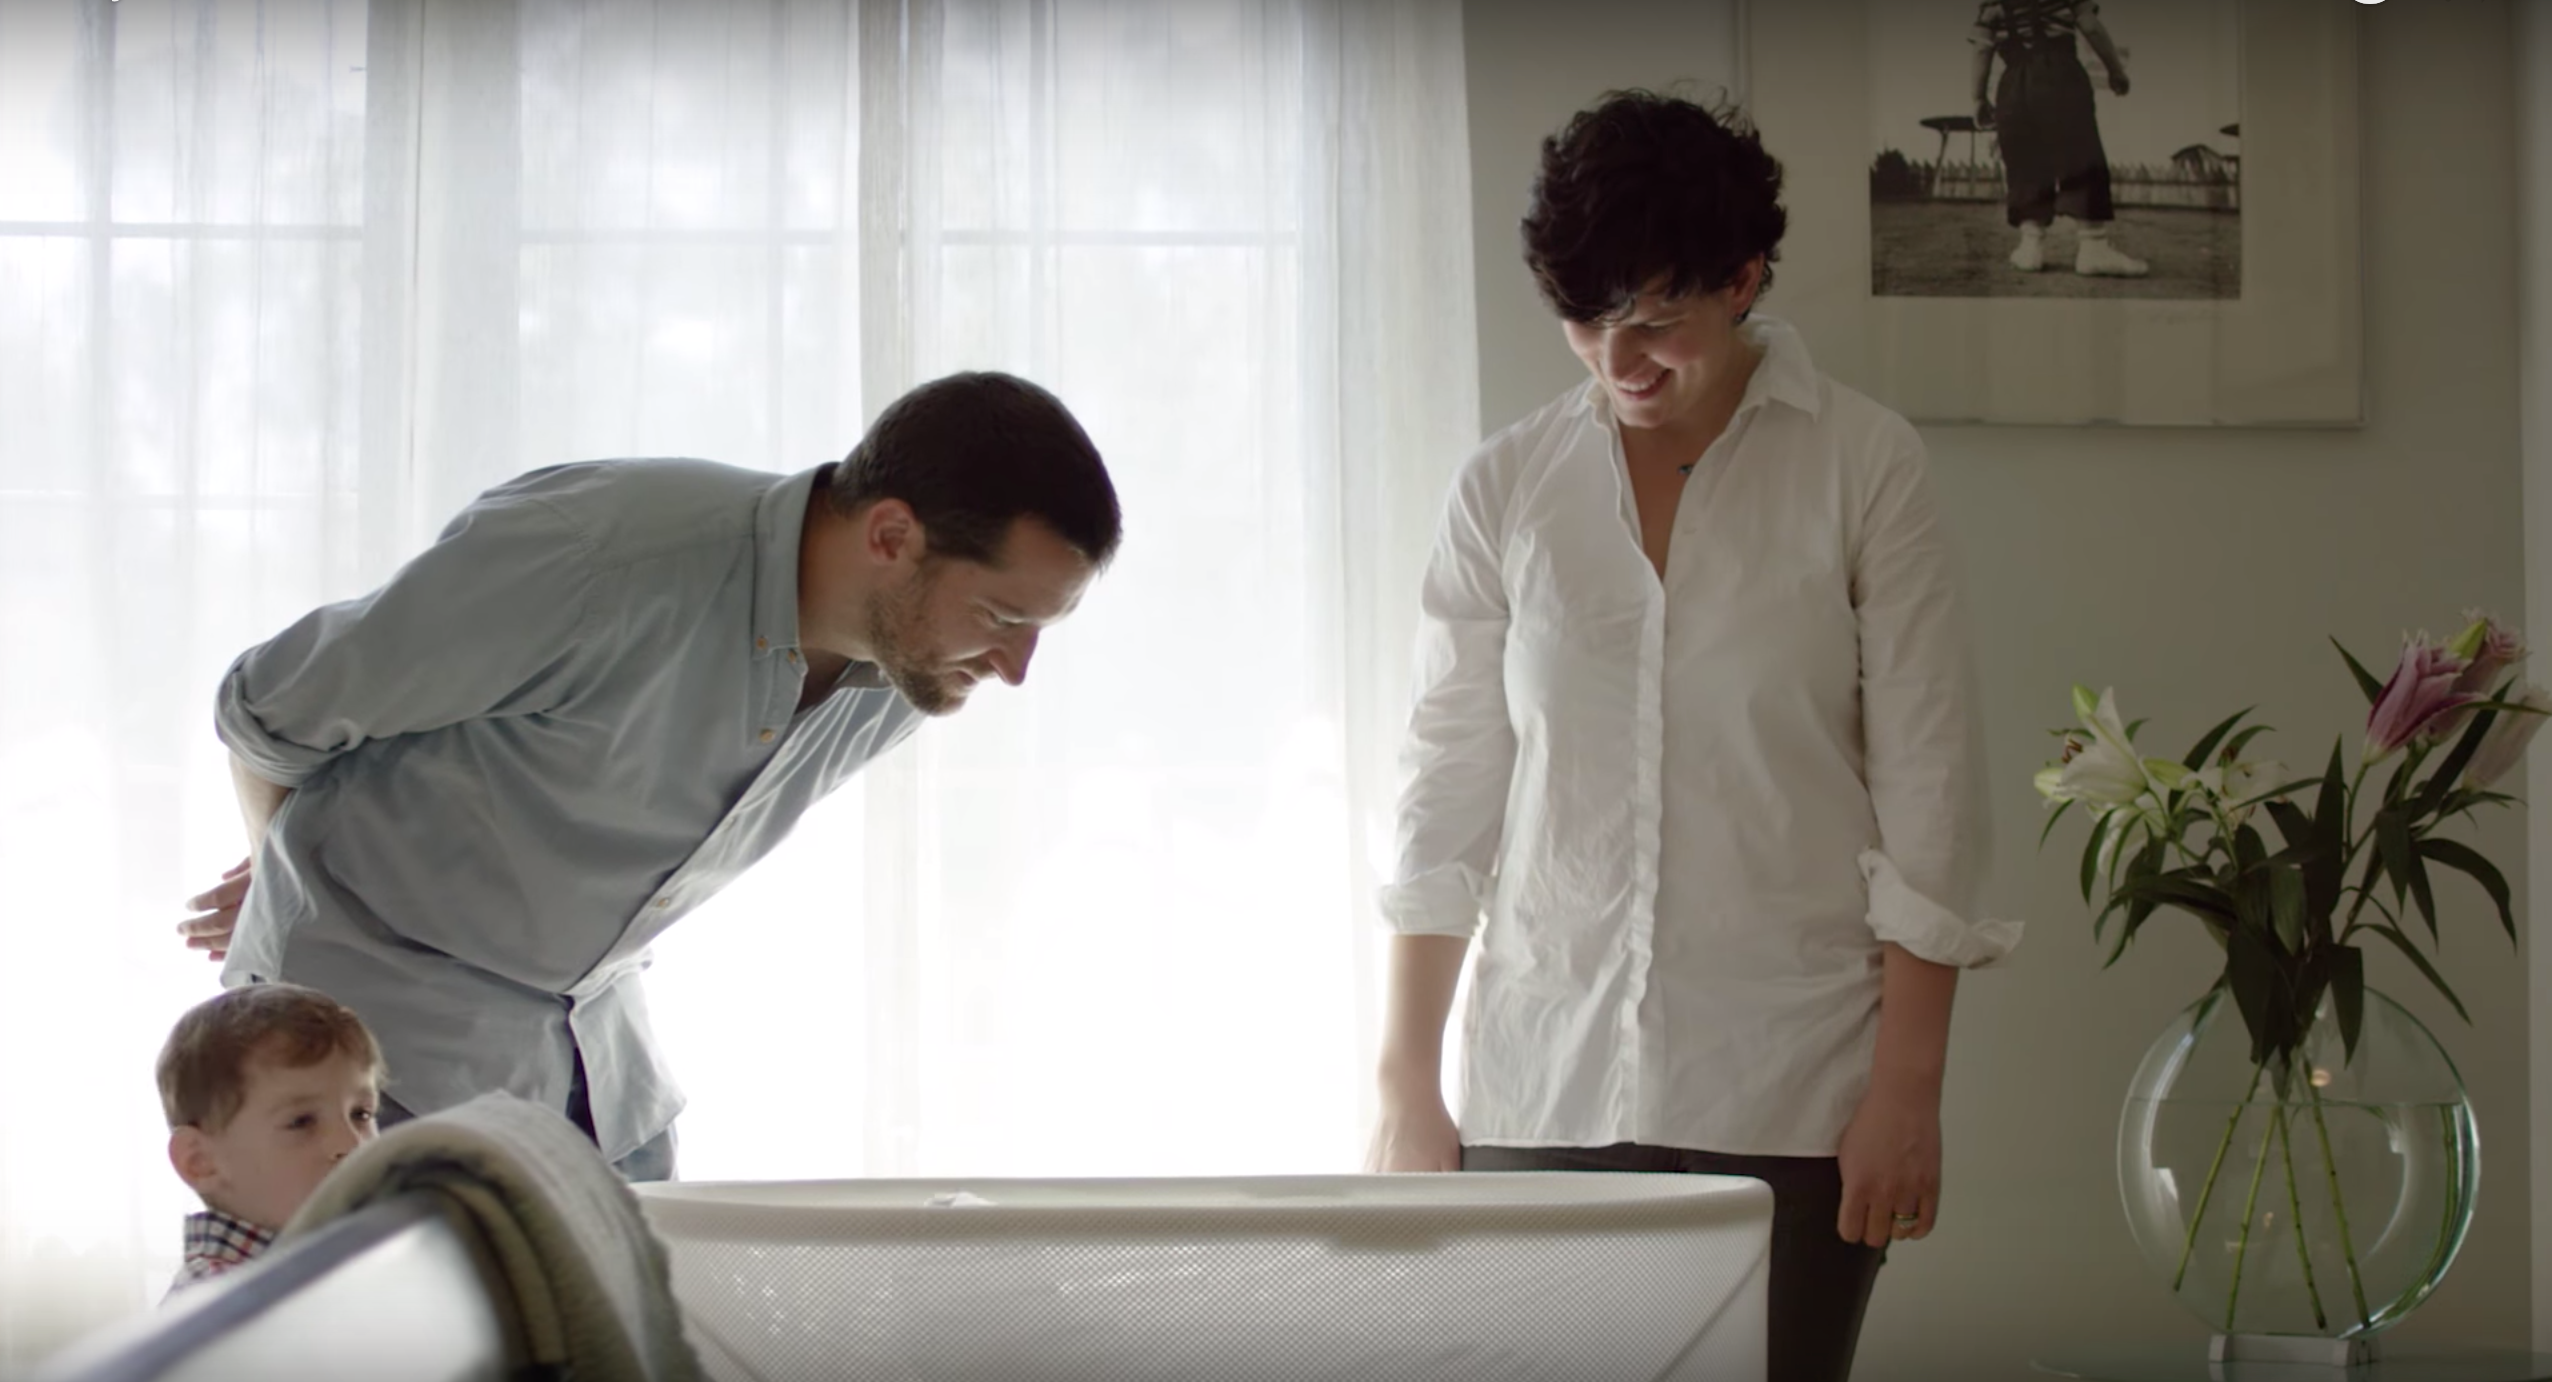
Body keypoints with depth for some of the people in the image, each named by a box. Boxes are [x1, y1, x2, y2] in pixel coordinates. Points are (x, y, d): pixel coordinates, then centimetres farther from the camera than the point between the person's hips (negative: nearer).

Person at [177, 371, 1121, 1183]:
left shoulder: (899, 679, -5)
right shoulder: (593, 556, -28)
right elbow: (270, 707, -12)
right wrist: (301, 882, 9)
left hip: (597, 1036, 7)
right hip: (386, 1018, -6)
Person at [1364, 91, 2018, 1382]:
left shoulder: (1863, 468, -1)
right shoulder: (1505, 487, 6)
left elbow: (1926, 793, -2)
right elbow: (1448, 797, 8)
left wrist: (1907, 1088, -6)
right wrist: (1405, 1084, 5)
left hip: (1784, 1089, -2)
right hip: (1543, 1082, 2)